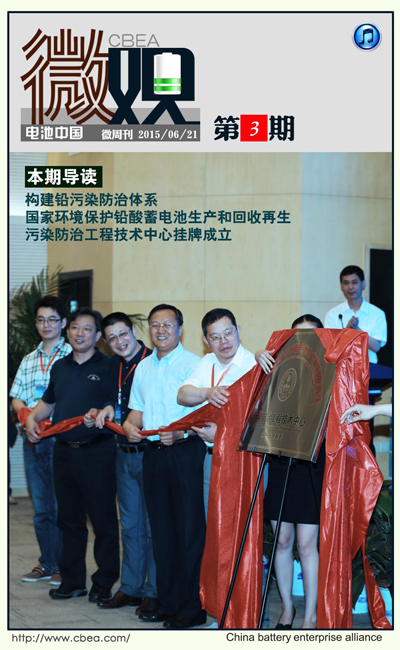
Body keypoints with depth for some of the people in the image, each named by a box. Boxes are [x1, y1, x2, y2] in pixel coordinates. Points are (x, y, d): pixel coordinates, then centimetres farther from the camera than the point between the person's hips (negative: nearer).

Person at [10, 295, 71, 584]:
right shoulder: (29, 360, 17)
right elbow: (16, 398, 18)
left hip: (61, 438, -6)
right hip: (32, 439, 6)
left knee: (63, 505, -4)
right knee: (41, 507, 10)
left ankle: (65, 565, 5)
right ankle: (47, 563, 18)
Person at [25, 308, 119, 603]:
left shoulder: (108, 367, -4)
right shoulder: (60, 367, 14)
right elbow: (49, 402, 27)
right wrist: (32, 417, 9)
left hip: (97, 453, -6)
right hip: (64, 451, 6)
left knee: (104, 520, 0)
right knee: (69, 519, 11)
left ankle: (104, 583, 9)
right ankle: (72, 580, 21)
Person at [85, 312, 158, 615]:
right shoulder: (114, 366, 12)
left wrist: (116, 413, -19)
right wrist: (99, 413, 2)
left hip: (149, 452, -7)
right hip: (124, 454, 7)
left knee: (153, 525, 0)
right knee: (131, 525, 14)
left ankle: (154, 592, 8)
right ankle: (131, 588, 23)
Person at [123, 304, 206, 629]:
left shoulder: (194, 364, -6)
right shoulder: (144, 367, 15)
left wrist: (181, 432, -25)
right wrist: (130, 425, 1)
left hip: (185, 452, -7)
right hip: (153, 452, 7)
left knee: (189, 528, -5)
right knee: (161, 528, 10)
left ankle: (193, 608, -1)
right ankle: (168, 602, 18)